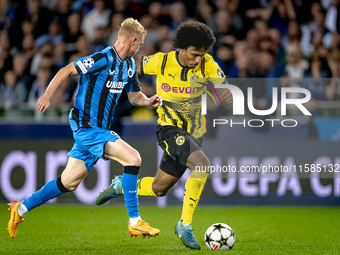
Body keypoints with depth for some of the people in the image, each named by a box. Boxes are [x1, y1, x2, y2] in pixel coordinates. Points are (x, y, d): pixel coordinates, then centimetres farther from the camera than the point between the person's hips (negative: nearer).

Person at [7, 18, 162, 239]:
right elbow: (67, 70, -16)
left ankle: (21, 209, 28)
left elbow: (134, 96, 21)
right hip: (87, 127, -9)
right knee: (133, 157, -22)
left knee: (69, 183, 13)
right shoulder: (104, 59, -17)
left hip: (99, 129, 9)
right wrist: (47, 96, -18)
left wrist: (149, 102, 0)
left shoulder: (129, 64, 11)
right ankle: (135, 223, -17)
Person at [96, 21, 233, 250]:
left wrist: (230, 93, -33)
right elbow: (131, 69, 3)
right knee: (202, 164, -30)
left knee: (158, 189, 11)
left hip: (194, 133, 4)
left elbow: (225, 87, -10)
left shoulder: (207, 64, -9)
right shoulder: (161, 62, -14)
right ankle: (185, 225, -20)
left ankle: (121, 185, 41)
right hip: (170, 129, -4)